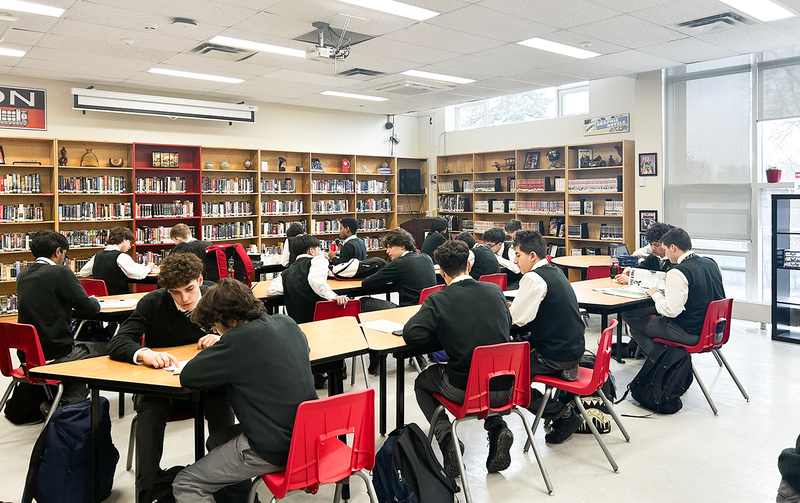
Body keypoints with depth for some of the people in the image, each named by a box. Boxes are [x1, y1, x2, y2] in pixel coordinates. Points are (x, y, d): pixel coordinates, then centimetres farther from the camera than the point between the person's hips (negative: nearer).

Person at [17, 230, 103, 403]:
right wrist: (95, 302, 10)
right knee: (103, 348, 12)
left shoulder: (22, 275, 9)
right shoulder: (61, 272, -15)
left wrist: (69, 304, 21)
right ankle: (68, 402, 9)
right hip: (55, 354, -8)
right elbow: (88, 309, -12)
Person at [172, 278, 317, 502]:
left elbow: (186, 377, -13)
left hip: (273, 450, -8)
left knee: (185, 485, 6)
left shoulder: (239, 339, -19)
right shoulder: (286, 322, 3)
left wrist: (213, 350, 6)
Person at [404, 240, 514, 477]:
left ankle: (446, 437, 7)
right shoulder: (495, 290, 3)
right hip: (504, 389, 4)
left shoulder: (438, 300, -9)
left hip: (465, 390, -4)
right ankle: (497, 427, 15)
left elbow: (411, 334, -14)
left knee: (422, 382, 27)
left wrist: (442, 333, 5)